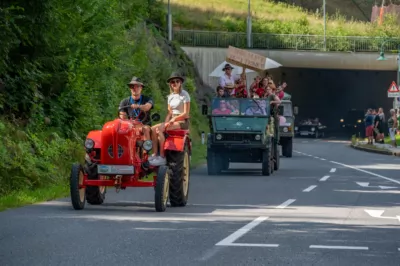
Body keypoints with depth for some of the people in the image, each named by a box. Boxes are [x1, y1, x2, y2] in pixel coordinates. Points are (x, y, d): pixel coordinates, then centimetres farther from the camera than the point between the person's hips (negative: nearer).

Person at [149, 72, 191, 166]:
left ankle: (162, 157, -25)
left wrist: (174, 119, -18)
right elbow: (169, 113, 15)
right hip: (172, 121, 7)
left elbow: (186, 114, -10)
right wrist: (165, 123, -3)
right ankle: (154, 154, -20)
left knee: (159, 129, -27)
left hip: (183, 121, -7)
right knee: (153, 129, -17)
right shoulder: (170, 96, 15)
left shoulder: (184, 94, -5)